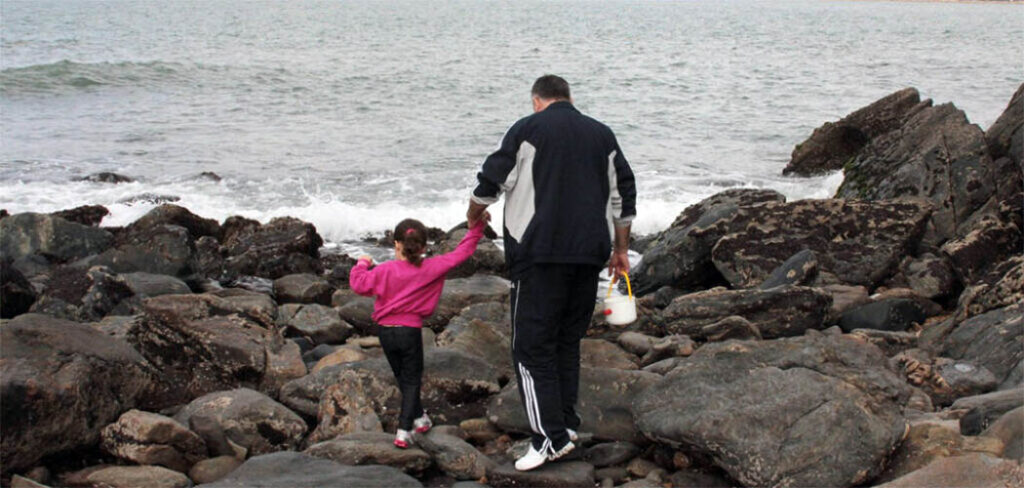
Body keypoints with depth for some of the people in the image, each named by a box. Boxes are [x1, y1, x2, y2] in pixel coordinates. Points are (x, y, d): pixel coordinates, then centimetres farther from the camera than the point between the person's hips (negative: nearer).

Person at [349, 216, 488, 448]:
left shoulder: (385, 270, -9)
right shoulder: (431, 268, -7)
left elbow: (359, 284, -10)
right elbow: (460, 254, -4)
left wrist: (363, 264, 9)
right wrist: (475, 230, 5)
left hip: (386, 331, 1)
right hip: (410, 331, -1)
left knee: (402, 377, 19)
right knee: (412, 380, 7)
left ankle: (418, 417, 33)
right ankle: (404, 431, -4)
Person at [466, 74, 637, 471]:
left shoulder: (528, 129, -1)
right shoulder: (602, 134, 16)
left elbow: (491, 181, -1)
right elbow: (623, 197, 18)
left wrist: (474, 214, 19)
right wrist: (621, 251, 26)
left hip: (540, 253, -6)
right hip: (590, 253, 6)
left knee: (533, 345, -4)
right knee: (569, 340, 17)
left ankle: (551, 437, -10)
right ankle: (567, 422, 19)